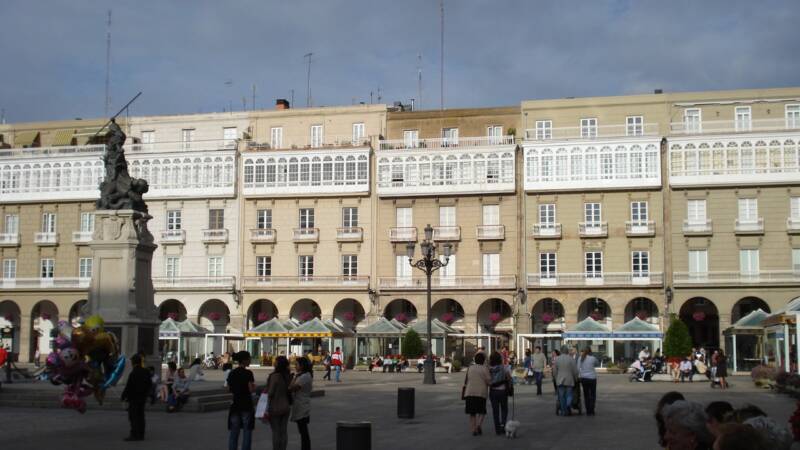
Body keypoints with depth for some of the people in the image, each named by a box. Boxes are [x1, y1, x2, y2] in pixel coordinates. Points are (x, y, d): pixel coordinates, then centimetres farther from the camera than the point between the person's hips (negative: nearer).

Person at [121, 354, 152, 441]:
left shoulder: (133, 373, -18)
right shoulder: (146, 372, 5)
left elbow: (128, 387, -17)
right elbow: (149, 384, 12)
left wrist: (123, 396, -5)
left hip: (134, 398, -7)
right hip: (143, 398, 7)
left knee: (133, 417, -3)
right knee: (140, 416, 11)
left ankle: (134, 435, -4)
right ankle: (140, 435, 14)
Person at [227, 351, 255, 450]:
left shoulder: (231, 373, 4)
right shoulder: (248, 373, -14)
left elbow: (229, 389, 9)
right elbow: (252, 390, -15)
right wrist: (254, 385, 4)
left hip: (235, 404, 5)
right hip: (246, 405, -5)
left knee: (233, 433, 9)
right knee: (247, 432, 4)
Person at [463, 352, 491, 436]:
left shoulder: (470, 368, 6)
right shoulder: (484, 368, -6)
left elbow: (466, 380, 7)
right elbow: (489, 381, -9)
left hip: (469, 392, 3)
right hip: (481, 392, -3)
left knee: (472, 413, 11)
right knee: (481, 411, 10)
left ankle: (473, 430, 7)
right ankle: (478, 425, -13)